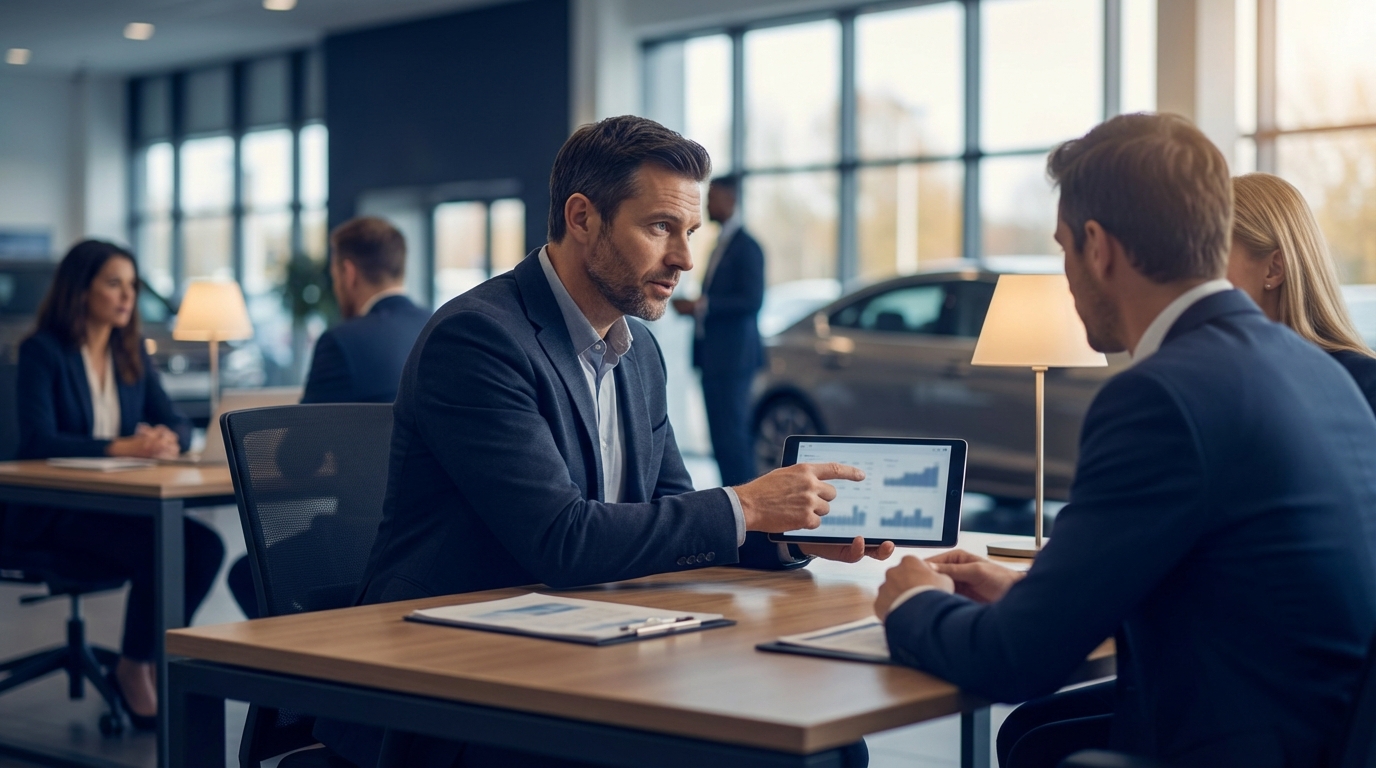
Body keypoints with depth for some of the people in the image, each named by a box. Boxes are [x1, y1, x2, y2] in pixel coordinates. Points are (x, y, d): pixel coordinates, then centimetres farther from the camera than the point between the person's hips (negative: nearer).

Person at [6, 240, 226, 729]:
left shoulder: (132, 352, 13)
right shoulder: (42, 351, -7)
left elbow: (178, 424, 8)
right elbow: (37, 441, -19)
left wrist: (167, 439, -17)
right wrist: (121, 447, -30)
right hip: (52, 514, -6)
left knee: (206, 546, -21)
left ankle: (152, 660, -4)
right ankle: (133, 669, -7)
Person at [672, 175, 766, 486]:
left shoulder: (746, 247, -10)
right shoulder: (721, 244, 18)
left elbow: (752, 300, -18)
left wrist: (702, 305, -20)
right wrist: (696, 306, 7)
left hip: (732, 355, -9)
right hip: (713, 355, 9)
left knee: (732, 435, -9)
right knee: (722, 434, 10)